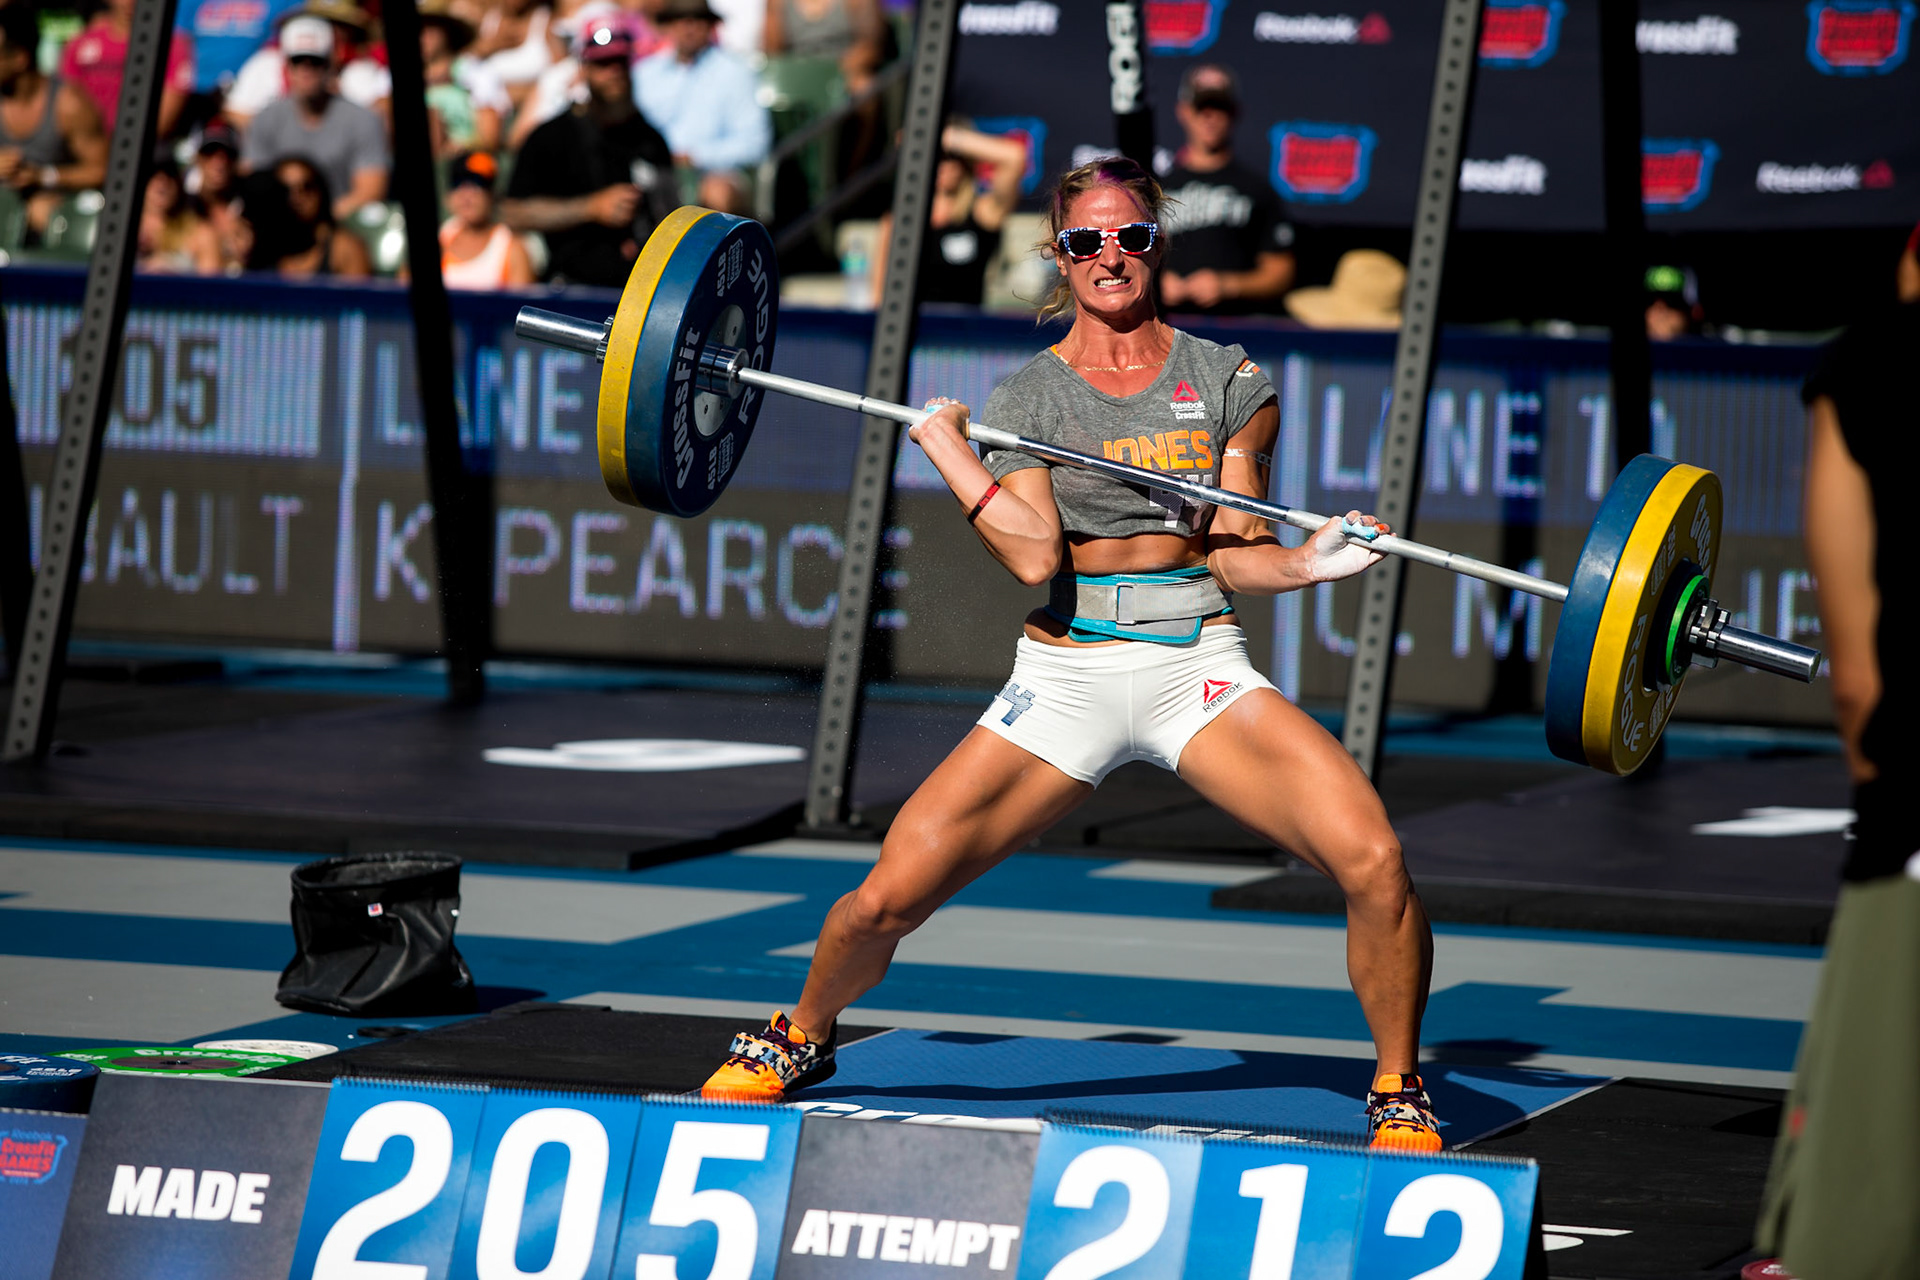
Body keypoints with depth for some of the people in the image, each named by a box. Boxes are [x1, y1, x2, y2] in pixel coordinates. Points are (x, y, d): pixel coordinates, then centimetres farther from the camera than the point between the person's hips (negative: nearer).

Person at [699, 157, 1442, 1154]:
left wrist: (1307, 563, -15)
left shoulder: (1227, 381, 7)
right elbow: (1035, 558, -9)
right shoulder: (1026, 397, 6)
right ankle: (801, 1039, 27)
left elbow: (1237, 558, 4)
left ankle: (1399, 1097, -1)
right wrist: (942, 445, -9)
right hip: (1066, 676, 0)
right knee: (887, 897, -6)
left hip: (1198, 668, 0)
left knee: (1373, 864, -22)